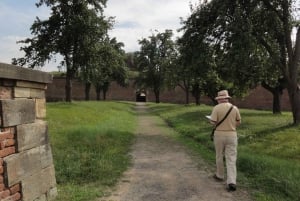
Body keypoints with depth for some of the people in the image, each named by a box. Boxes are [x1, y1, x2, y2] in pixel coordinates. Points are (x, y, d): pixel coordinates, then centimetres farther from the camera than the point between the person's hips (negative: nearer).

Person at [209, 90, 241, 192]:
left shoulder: (216, 108, -10)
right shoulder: (235, 108, 0)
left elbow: (213, 122, -14)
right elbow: (238, 122, 7)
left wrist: (215, 121, 10)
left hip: (219, 134, -2)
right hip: (232, 135, 2)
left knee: (219, 156, 17)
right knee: (231, 159, 1)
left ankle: (220, 175, 33)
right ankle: (231, 182, -8)